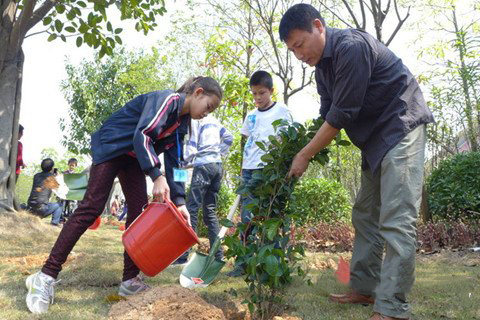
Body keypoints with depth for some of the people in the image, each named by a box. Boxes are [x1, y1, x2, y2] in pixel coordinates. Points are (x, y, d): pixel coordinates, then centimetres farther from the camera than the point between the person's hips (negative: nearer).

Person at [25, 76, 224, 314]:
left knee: (139, 213, -2)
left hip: (133, 158, 9)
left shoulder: (181, 123, 6)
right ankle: (46, 276, -8)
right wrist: (157, 177, -38)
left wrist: (179, 201, -3)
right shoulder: (168, 99, -20)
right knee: (91, 208, -14)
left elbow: (173, 163, 6)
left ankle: (130, 280, 4)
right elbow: (142, 134, -32)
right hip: (111, 147, -9)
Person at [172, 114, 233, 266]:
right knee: (210, 210, 11)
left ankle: (182, 255, -12)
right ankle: (218, 253, 9)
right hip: (218, 165, 8)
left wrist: (185, 162, 1)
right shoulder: (213, 119, 20)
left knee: (191, 208, -9)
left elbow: (192, 144, -7)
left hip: (203, 165, -7)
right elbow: (228, 137, 19)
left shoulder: (195, 118, -1)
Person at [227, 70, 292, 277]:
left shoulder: (281, 111, 3)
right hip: (249, 171, 5)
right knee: (246, 218, 4)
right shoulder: (251, 116, 17)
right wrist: (243, 171, 12)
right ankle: (243, 262, 10)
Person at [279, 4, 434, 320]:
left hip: (401, 126, -10)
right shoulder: (322, 65, 9)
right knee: (365, 216, 9)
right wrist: (309, 151, -5)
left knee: (395, 221, -16)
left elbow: (342, 114, -22)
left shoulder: (351, 46, -21)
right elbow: (327, 115, 8)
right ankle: (364, 288, 16)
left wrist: (305, 156, -15)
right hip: (376, 137, 10)